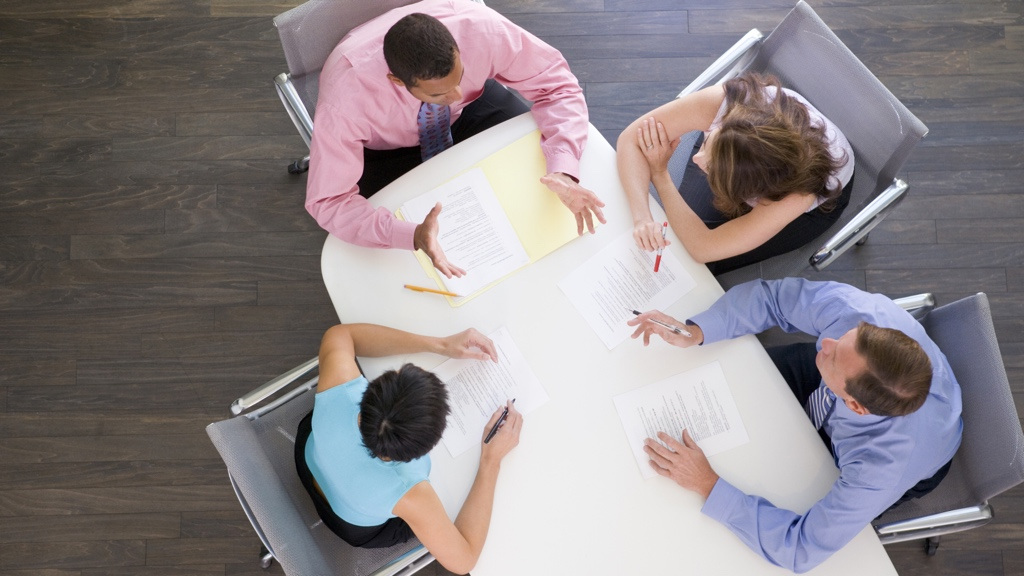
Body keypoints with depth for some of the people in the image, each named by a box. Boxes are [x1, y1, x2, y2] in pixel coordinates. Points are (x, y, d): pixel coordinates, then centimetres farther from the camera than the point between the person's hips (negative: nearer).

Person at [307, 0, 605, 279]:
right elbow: (328, 201, -32)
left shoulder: (478, 26, -36)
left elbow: (556, 84, -24)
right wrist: (412, 235, -49)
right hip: (386, 149, -2)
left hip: (472, 108, 3)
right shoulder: (346, 95, -40)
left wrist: (564, 171, -42)